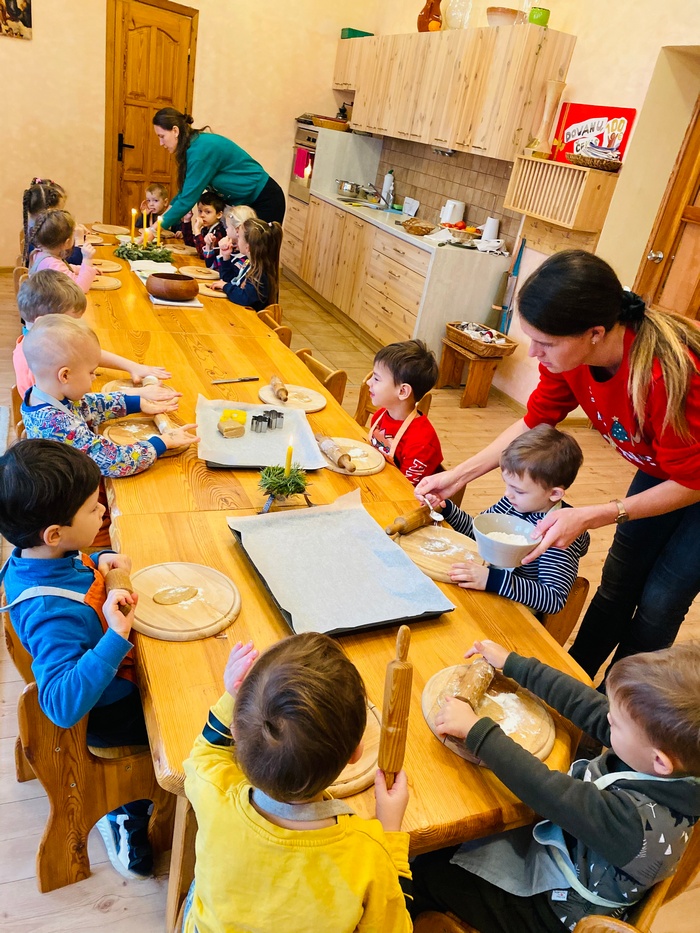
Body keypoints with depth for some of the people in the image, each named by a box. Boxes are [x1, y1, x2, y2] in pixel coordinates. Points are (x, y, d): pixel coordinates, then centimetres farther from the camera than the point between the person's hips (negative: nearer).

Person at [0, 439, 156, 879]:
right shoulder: (54, 612, -40)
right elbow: (63, 704, -44)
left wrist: (99, 562, -7)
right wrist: (116, 637, -49)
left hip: (112, 676, 8)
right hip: (104, 711, -8)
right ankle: (129, 819, 23)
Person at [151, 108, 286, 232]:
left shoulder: (201, 149, -25)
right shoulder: (194, 145, 1)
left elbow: (188, 198, -26)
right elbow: (187, 189, 8)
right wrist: (165, 216, -2)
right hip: (243, 202, 9)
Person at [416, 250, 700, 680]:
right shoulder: (570, 353, -23)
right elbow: (535, 421, -7)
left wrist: (588, 517, -35)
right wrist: (457, 476, -12)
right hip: (660, 471, 6)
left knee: (658, 606, 2)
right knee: (618, 584, 14)